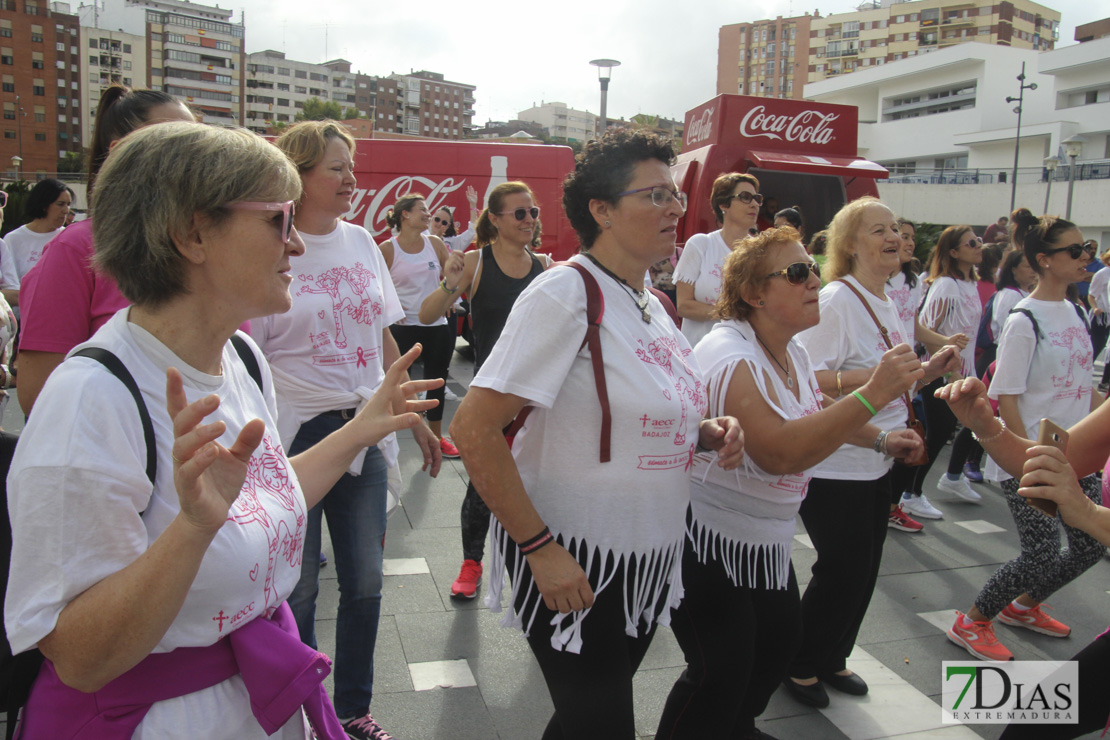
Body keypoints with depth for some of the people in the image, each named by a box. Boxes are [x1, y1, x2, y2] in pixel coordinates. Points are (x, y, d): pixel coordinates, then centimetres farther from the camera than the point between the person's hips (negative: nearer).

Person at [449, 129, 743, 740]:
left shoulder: (650, 302, 6)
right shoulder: (565, 292, -20)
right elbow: (473, 428, -24)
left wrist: (707, 433, 0)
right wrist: (541, 548, -23)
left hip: (646, 562, 8)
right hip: (572, 563, -8)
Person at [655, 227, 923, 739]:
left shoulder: (791, 350, 4)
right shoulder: (730, 356, -25)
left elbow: (812, 413, 25)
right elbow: (780, 451, -38)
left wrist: (879, 438, 16)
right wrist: (873, 394, -38)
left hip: (764, 539, 10)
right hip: (709, 538, -10)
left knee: (780, 641, 21)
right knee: (720, 673, -3)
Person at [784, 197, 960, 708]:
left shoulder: (887, 304, 12)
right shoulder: (835, 300, -15)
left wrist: (926, 371, 5)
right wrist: (877, 376, -30)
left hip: (878, 461, 9)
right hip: (834, 465, -8)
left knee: (863, 571, 15)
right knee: (842, 572, 0)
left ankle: (832, 660, 34)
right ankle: (801, 665, 21)